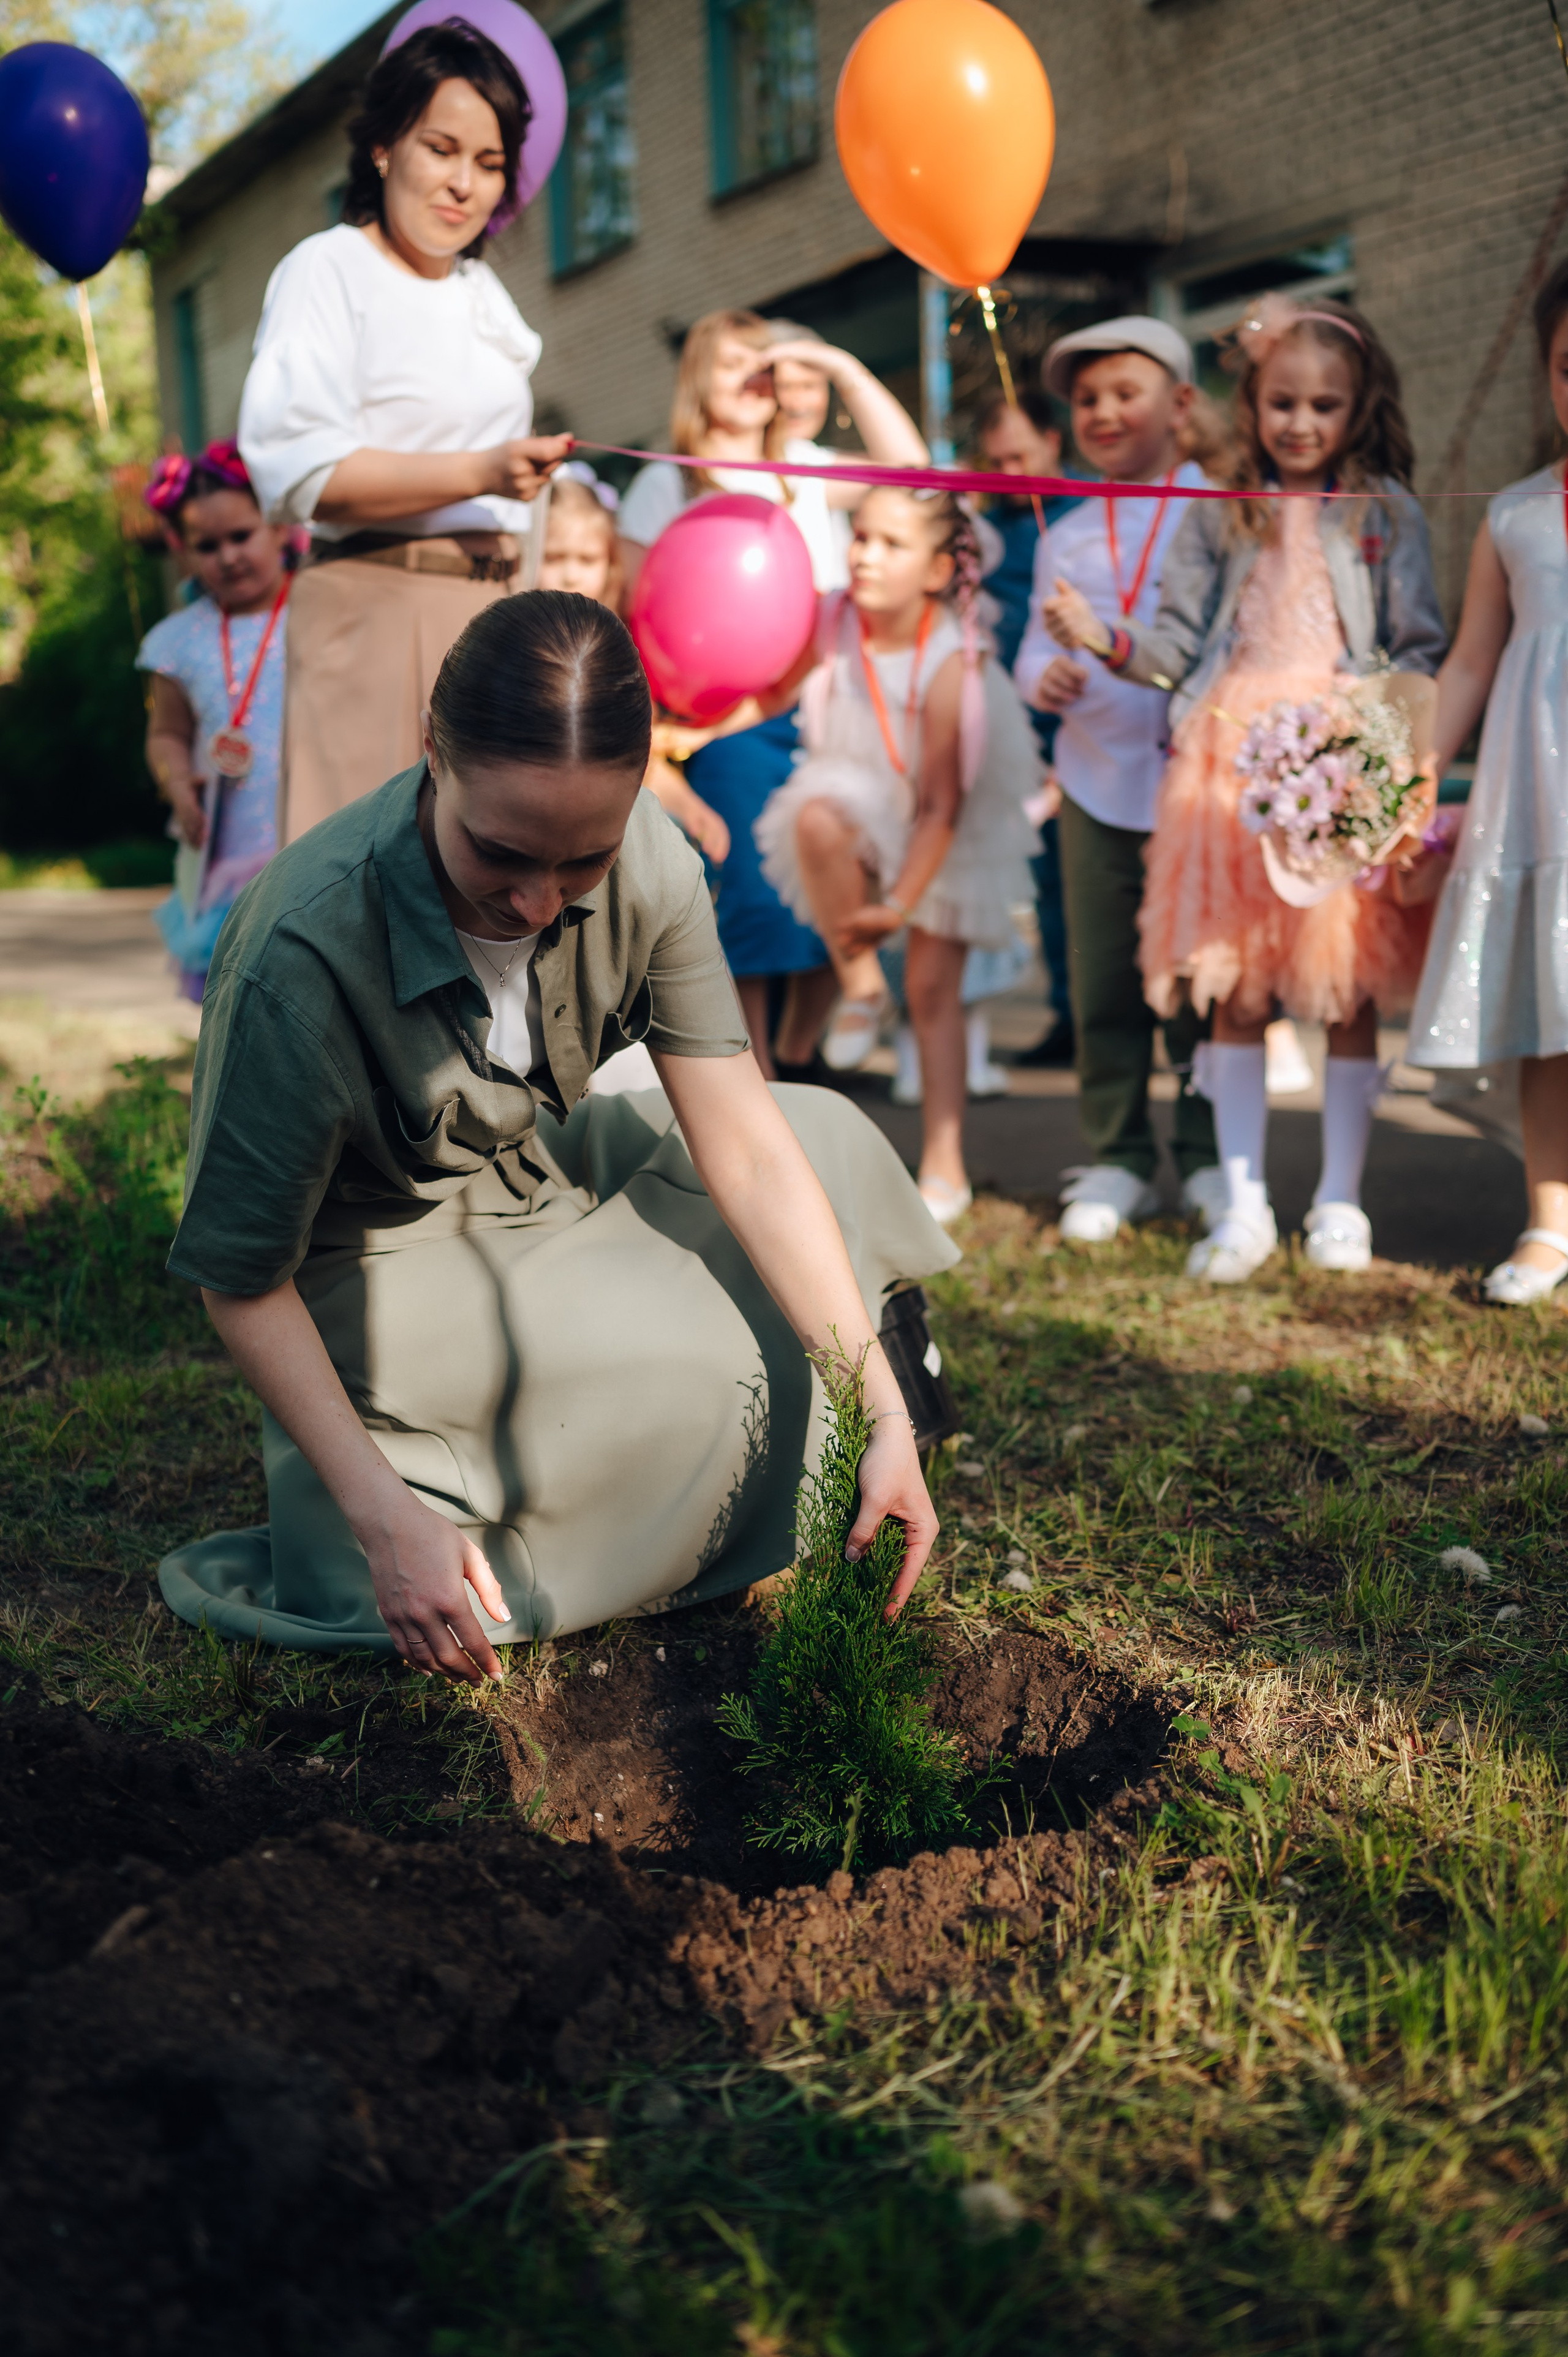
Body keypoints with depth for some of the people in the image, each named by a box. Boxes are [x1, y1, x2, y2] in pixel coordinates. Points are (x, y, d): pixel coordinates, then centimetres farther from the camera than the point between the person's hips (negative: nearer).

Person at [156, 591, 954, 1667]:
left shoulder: (648, 865, -21)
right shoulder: (305, 955, -35)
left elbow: (744, 1146, -18)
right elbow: (243, 1276, -24)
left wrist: (885, 1415, -23)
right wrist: (387, 1517, -29)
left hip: (543, 1171, 6)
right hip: (384, 1266, -6)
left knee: (833, 1139, 2)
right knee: (725, 1360, -16)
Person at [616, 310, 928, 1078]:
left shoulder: (805, 469, 19)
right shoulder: (667, 483, 8)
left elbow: (908, 465, 10)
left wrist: (842, 368, 7)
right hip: (737, 720, -4)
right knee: (753, 897, -6)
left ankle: (796, 1056, 17)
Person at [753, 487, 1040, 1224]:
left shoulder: (952, 666, -28)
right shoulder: (833, 626, -17)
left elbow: (939, 806, -25)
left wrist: (899, 905, -28)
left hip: (946, 833, -3)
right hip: (864, 804, 3)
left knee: (933, 986, -2)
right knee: (816, 820, -34)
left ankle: (945, 1165, 10)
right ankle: (860, 983, -12)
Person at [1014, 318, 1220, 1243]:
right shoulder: (1068, 536, 12)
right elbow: (1039, 643, 12)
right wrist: (1043, 674, -11)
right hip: (1098, 783, 3)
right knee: (1104, 982, 6)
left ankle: (1209, 1157, 16)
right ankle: (1117, 1157, 16)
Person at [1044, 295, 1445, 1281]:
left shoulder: (1387, 514, 5)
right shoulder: (1220, 515, 10)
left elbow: (1422, 650, 2)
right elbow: (1181, 643, 6)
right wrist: (1104, 638, -11)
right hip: (1237, 764, 2)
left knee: (1350, 990, 2)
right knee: (1235, 987, 2)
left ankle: (1340, 1203, 13)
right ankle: (1244, 1206, 9)